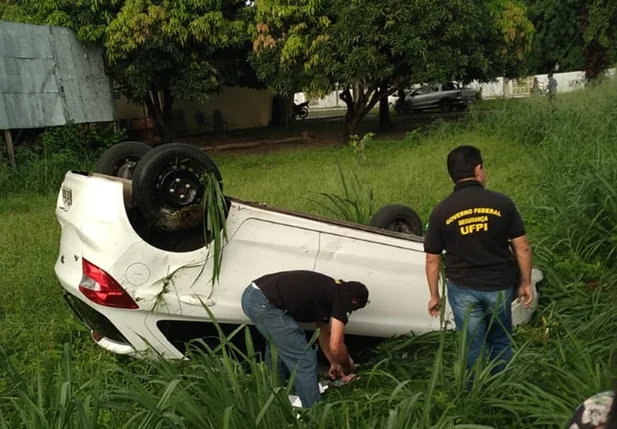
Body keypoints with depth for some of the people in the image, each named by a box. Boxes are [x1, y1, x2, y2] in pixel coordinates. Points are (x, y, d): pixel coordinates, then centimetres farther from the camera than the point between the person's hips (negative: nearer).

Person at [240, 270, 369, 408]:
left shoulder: (329, 291, 25)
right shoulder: (342, 297, -1)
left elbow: (324, 333, 37)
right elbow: (336, 346, -3)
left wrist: (334, 363, 46)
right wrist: (348, 369, 16)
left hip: (252, 294, 11)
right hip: (264, 303, -11)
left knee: (277, 350, 32)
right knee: (304, 359, 0)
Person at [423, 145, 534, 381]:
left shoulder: (441, 211, -9)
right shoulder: (502, 203, -10)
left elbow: (432, 260, -4)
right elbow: (522, 248, -5)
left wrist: (434, 295, 8)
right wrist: (526, 283, 9)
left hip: (463, 289, -1)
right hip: (499, 286, 1)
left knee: (472, 348, 14)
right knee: (500, 343, 23)